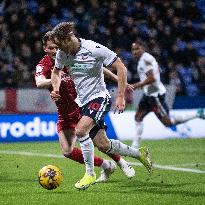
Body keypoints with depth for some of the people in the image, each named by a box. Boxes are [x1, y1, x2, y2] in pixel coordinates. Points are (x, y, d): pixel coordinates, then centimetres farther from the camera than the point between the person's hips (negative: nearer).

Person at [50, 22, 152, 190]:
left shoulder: (94, 49, -19)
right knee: (104, 145, 8)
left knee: (80, 130, -28)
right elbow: (56, 72, 19)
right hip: (84, 102, 7)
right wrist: (55, 89, -2)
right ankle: (139, 153, 31)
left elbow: (121, 68, -14)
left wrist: (121, 96, -17)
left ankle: (90, 174, -15)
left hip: (99, 97, -7)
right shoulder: (62, 54, -2)